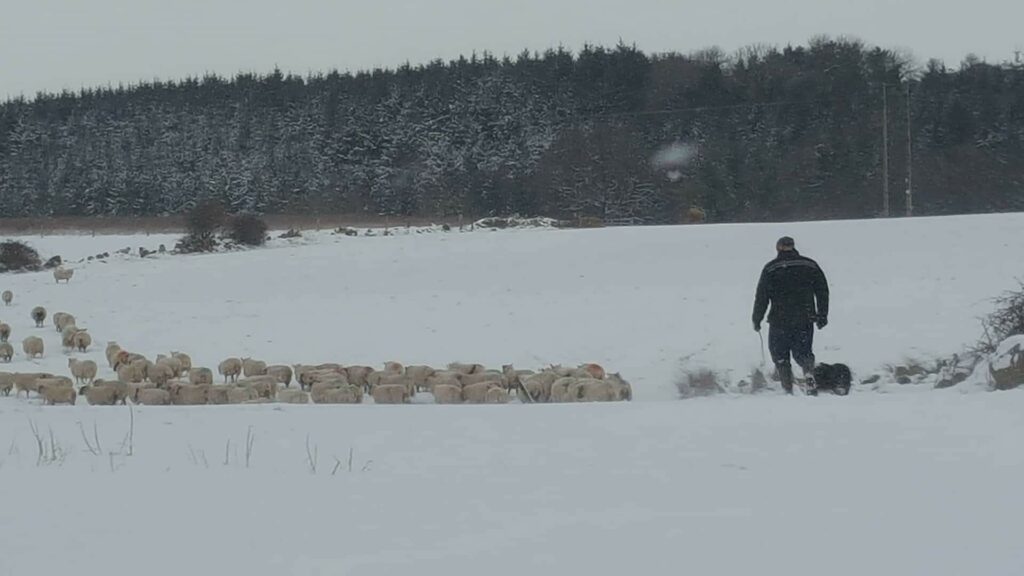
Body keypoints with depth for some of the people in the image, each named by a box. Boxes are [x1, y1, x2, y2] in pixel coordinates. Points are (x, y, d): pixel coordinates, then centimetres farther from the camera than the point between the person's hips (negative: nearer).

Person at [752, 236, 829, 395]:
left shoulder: (770, 269, -3)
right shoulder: (810, 265, 5)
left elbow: (761, 297, -3)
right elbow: (823, 291, 9)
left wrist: (756, 320, 7)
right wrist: (822, 316, 17)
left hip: (780, 321, -2)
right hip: (805, 320, 2)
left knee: (780, 357, 11)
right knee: (803, 352, 13)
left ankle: (788, 390, 1)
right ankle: (809, 372, -18)